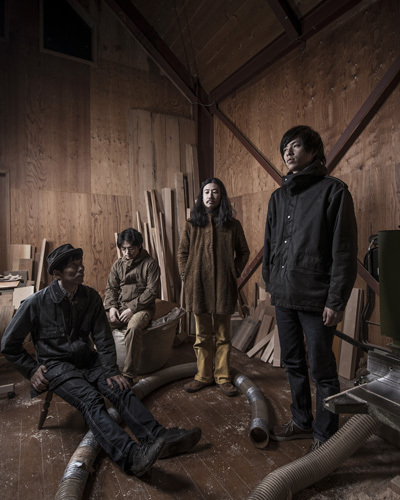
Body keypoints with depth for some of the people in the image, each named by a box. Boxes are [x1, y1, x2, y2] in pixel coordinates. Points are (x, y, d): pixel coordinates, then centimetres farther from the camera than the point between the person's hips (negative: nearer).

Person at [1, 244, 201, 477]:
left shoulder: (91, 297, 1)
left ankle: (160, 437, -28)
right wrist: (32, 369, -3)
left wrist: (111, 370, -8)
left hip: (87, 360, 4)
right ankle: (131, 455, -45)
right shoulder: (37, 302, -10)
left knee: (121, 390, -21)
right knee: (91, 400, -30)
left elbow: (103, 338, 2)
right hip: (56, 365, -4)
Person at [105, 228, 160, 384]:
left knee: (133, 327, -36)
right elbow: (111, 288, 13)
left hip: (142, 308, -4)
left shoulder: (150, 263, -4)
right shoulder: (118, 264, 13)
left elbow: (152, 291, -10)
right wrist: (112, 307, -7)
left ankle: (128, 375, -25)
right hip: (120, 307, 5)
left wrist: (132, 308, -17)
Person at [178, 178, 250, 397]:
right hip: (198, 286, 1)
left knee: (223, 335, 10)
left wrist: (235, 272, 0)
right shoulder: (192, 224, 6)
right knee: (202, 335, 12)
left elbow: (243, 252, 10)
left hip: (223, 286, -1)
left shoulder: (232, 224, 3)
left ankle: (223, 377, 25)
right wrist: (186, 275, 0)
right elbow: (182, 252, 9)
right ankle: (203, 376, 27)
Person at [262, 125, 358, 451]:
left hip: (315, 297, -6)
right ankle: (302, 422, 37)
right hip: (284, 295, 6)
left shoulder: (333, 190, -6)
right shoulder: (279, 196, 12)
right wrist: (270, 283, 14)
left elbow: (345, 250, -11)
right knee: (293, 363, 18)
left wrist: (336, 301, -14)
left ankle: (325, 435, 28)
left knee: (321, 369, 7)